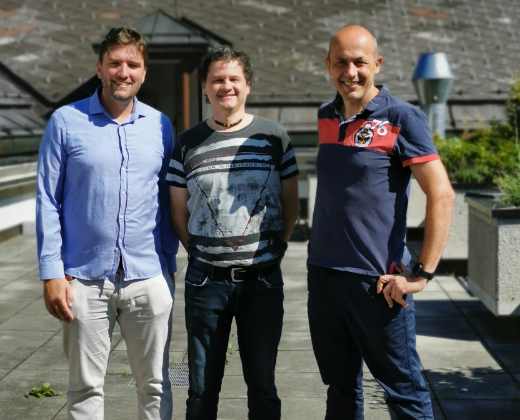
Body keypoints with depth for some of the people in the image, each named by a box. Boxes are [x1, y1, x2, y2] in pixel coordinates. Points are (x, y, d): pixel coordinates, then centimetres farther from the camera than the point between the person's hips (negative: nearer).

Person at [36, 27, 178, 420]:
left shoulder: (160, 125, 7)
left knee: (154, 384, 10)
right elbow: (48, 201, -1)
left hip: (148, 276, 2)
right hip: (85, 278, -2)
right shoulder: (66, 121, 0)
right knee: (85, 388, 8)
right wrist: (52, 272, -7)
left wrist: (169, 265, 9)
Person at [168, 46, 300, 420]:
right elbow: (179, 212, 8)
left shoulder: (273, 137, 3)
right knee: (202, 388, 8)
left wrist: (274, 247, 4)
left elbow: (291, 204, 9)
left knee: (262, 385, 10)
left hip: (263, 280, 0)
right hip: (206, 281, 0)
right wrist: (202, 253, 2)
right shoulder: (188, 144, 4)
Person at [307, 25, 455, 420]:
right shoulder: (326, 117, 10)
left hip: (377, 280, -6)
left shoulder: (401, 118, -8)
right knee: (341, 387, 15)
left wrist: (423, 273, -17)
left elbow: (442, 195, -13)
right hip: (323, 274, 6)